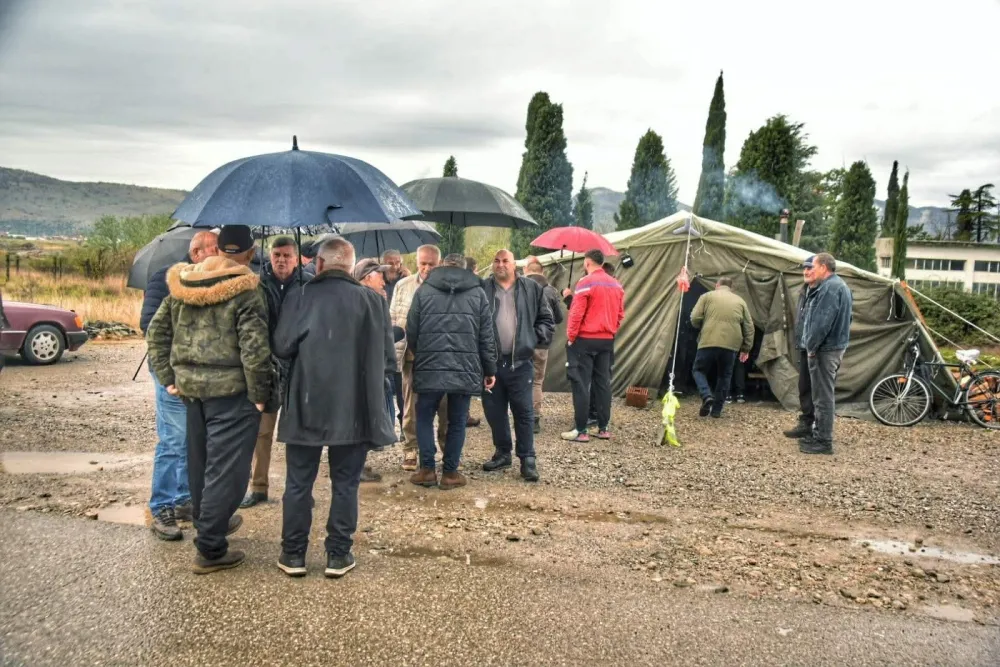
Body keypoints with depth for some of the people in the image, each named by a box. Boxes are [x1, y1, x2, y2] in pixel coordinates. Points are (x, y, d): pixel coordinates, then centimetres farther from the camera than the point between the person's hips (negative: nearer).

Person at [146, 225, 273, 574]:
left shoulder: (181, 283, 7)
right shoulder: (244, 290, -14)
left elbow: (156, 331, 11)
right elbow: (253, 348, -21)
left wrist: (168, 377, 14)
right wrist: (260, 393, -10)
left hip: (190, 386, 7)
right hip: (231, 389, -7)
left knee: (200, 460, 21)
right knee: (226, 468, 0)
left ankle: (206, 521, 41)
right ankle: (210, 549, 5)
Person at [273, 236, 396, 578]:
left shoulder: (299, 297, -5)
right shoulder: (373, 300, -4)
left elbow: (281, 348, -7)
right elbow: (387, 359, -3)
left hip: (306, 404, 0)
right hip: (355, 408, 0)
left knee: (298, 482, 13)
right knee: (345, 483, 11)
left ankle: (293, 554, 21)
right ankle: (338, 555, 17)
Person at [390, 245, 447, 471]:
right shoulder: (403, 286, 6)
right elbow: (394, 321, 8)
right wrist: (394, 353, 2)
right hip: (413, 355, 2)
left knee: (446, 405, 6)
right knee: (411, 406, 9)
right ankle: (410, 449, 20)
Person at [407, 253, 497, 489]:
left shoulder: (424, 290, 5)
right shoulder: (477, 293, 7)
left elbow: (411, 331, 5)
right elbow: (486, 336, 5)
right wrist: (490, 370, 11)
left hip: (429, 367, 0)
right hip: (466, 369, 1)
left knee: (424, 417, 14)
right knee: (457, 422, 10)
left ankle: (427, 469, 11)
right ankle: (450, 473, 13)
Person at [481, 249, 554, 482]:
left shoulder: (531, 289, 4)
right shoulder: (482, 289, 3)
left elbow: (546, 319, 10)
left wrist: (537, 338, -5)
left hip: (520, 361, -1)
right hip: (490, 361, 1)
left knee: (523, 411, 1)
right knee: (494, 410, 10)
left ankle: (527, 458, 10)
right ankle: (503, 453, 26)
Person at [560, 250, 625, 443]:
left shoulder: (586, 282, -12)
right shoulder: (616, 285, 9)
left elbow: (576, 313, -16)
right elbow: (620, 314, 13)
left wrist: (570, 336, -6)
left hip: (585, 339, -6)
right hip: (607, 340, 7)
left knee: (581, 384, -3)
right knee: (603, 383, 11)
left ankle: (580, 430, -3)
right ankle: (604, 428, 14)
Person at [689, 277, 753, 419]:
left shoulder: (707, 296, 10)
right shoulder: (740, 301, 18)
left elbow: (695, 319, 2)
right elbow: (749, 327, 15)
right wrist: (746, 348, 20)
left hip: (708, 342, -2)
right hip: (731, 345, 2)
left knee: (699, 370, 15)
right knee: (724, 376, 17)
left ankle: (707, 396, -9)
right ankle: (717, 410, 16)